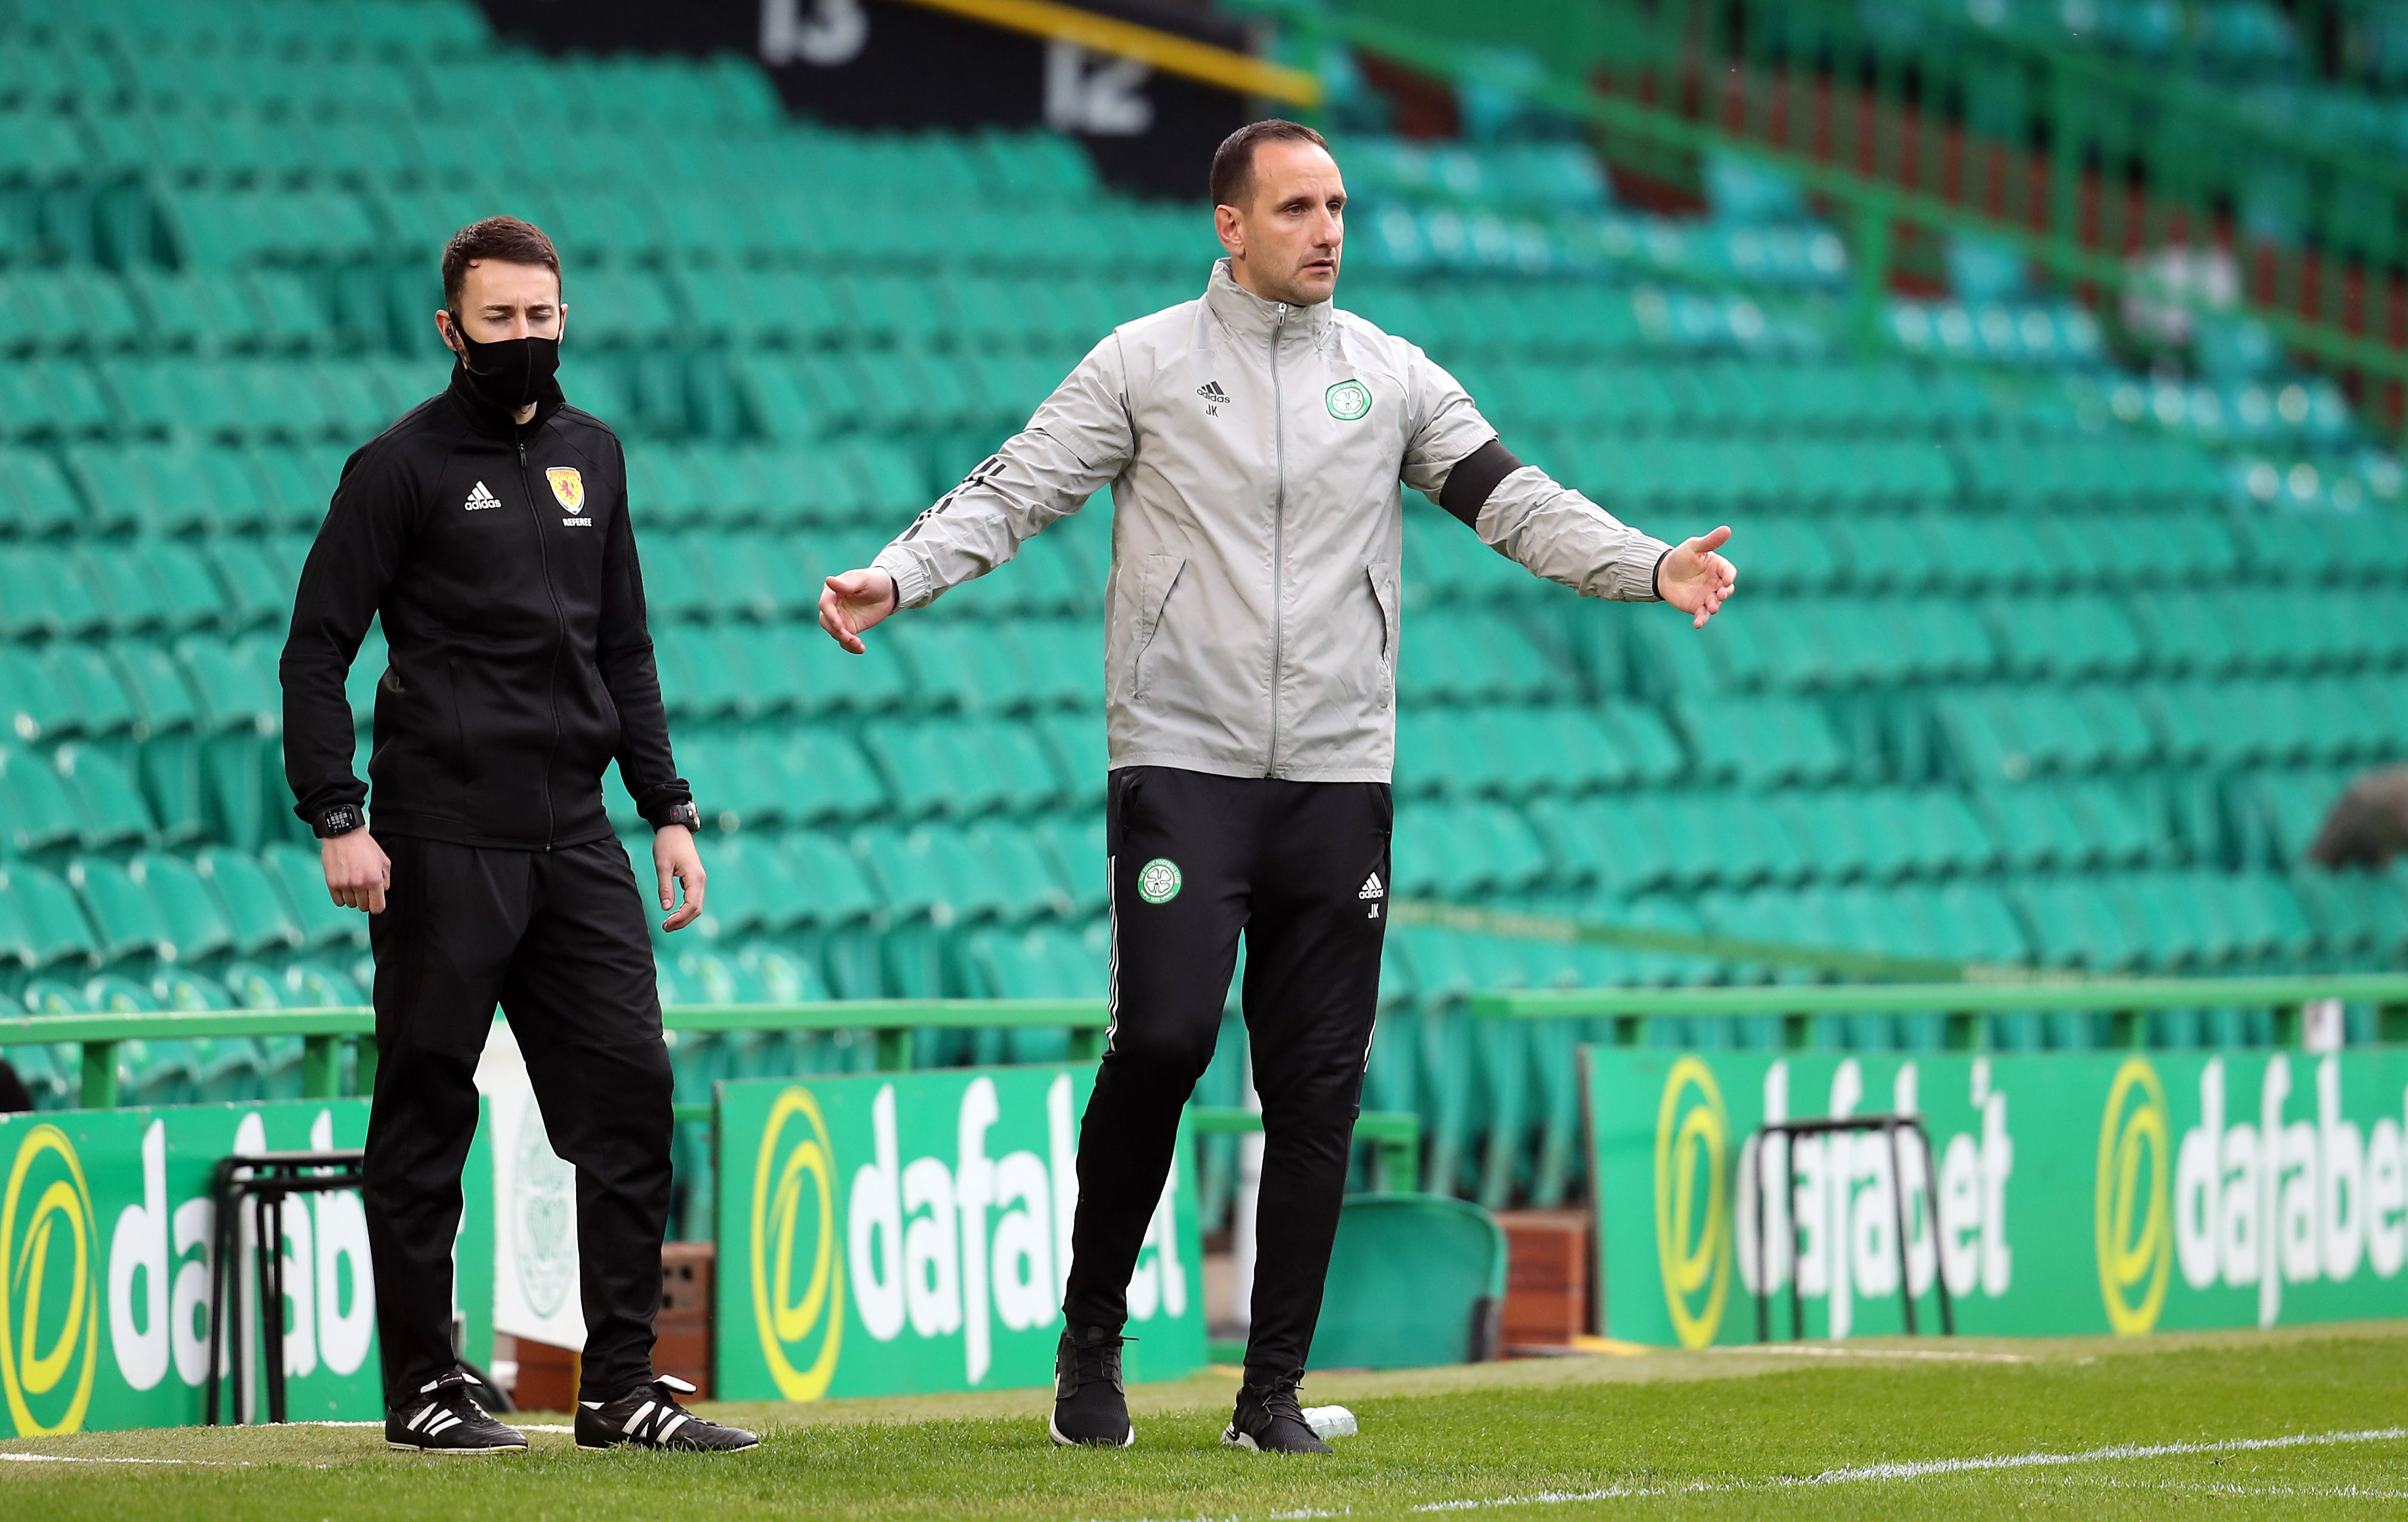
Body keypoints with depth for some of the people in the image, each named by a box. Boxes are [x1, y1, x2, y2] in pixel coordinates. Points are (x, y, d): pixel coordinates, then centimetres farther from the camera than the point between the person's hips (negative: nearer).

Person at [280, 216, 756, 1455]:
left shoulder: (591, 456, 15)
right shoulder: (403, 465, -3)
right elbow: (316, 652, -5)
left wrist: (667, 809, 14)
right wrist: (337, 821, -13)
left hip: (572, 834, 6)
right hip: (443, 835, -6)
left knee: (630, 1086, -1)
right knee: (427, 1109, 0)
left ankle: (620, 1387, 3)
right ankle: (422, 1388, 6)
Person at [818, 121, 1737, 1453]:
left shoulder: (1393, 378, 10)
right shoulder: (1145, 365, 3)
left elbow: (1511, 499, 4)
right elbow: (1011, 495, -2)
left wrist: (1649, 567, -10)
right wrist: (894, 579, -17)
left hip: (1337, 779, 3)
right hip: (1181, 763, -3)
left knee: (1317, 1087, 1)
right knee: (1164, 1038, -16)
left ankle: (1274, 1389, 8)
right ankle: (1090, 1340, 2)